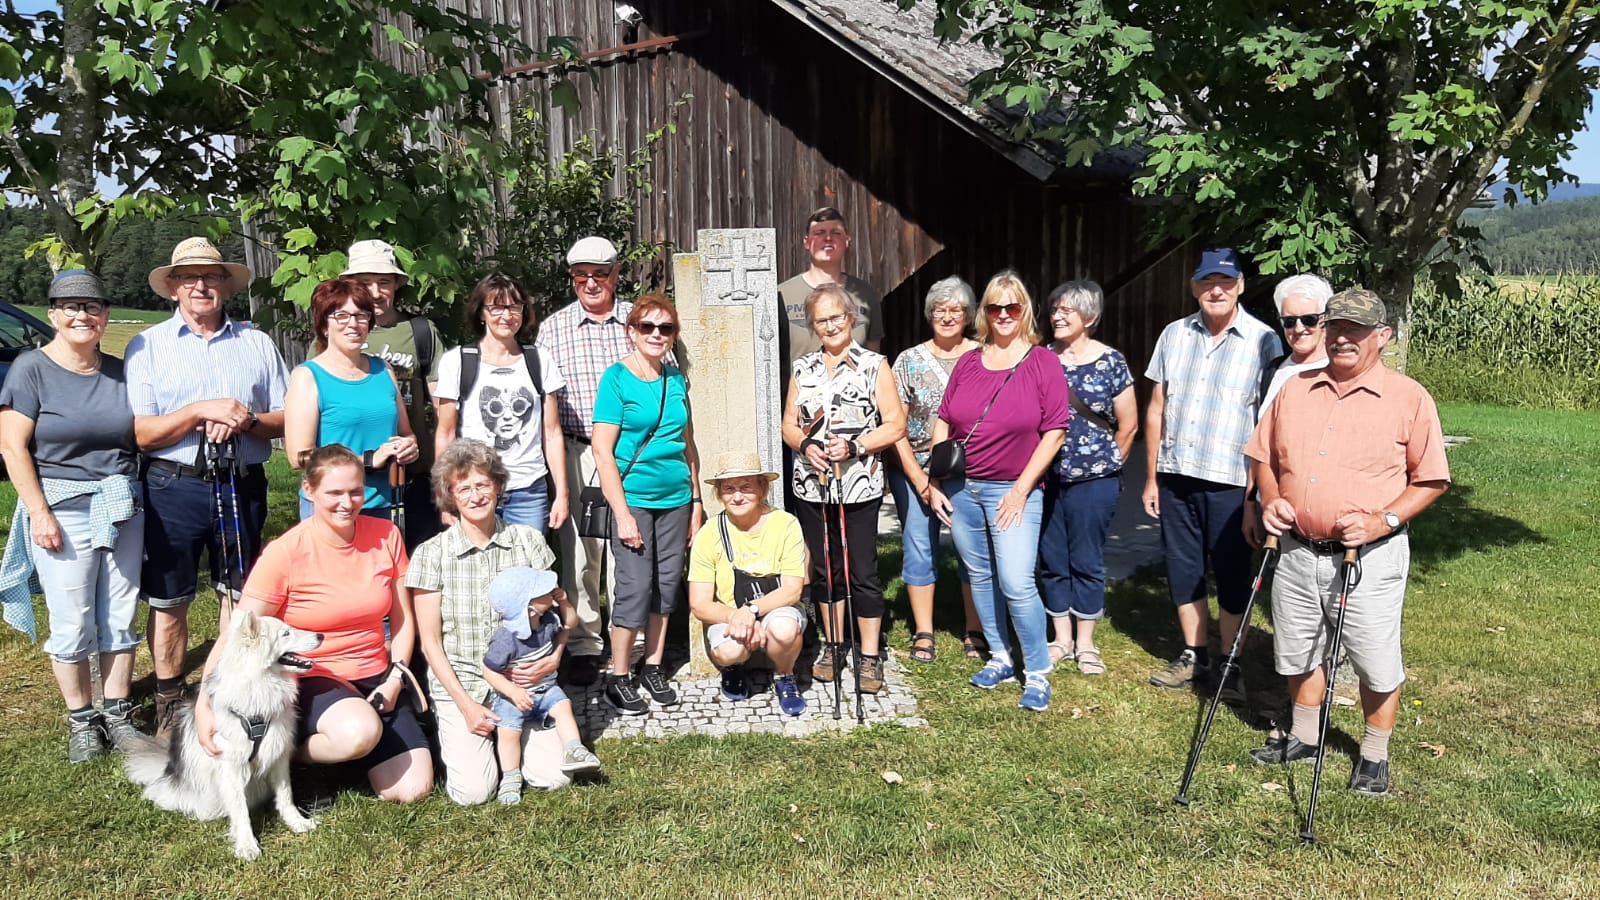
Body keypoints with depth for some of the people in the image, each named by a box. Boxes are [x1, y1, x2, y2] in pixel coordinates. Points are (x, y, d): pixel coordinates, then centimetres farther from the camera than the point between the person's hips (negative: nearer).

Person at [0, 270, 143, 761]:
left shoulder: (119, 371, 9)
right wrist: (39, 513, -12)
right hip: (63, 510, -4)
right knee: (72, 623, 2)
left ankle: (118, 713, 20)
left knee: (120, 616, 8)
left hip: (123, 508, 4)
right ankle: (80, 719, 17)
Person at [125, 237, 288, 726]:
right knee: (168, 600, 6)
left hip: (243, 488, 2)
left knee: (239, 595, 10)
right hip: (174, 488, -1)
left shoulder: (256, 342, 8)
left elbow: (285, 420, 4)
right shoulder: (148, 345, 3)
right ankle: (168, 703, 20)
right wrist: (203, 411, -17)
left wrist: (244, 420, -15)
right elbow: (140, 432, -5)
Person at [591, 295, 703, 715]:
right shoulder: (617, 377, -7)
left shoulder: (676, 380, 8)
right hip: (634, 498, -5)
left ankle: (653, 667, 24)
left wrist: (696, 500, 13)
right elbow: (602, 452, -11)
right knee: (636, 586, -6)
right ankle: (618, 678, 9)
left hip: (676, 499, 5)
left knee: (667, 584, 9)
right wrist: (622, 514, -14)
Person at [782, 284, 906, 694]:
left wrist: (853, 447, -16)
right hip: (811, 484, 4)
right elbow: (789, 424, 13)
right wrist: (805, 445, -8)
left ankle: (870, 656, 11)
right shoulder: (803, 368, 11)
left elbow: (895, 425, -5)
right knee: (823, 569, 12)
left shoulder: (874, 365, -1)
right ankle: (832, 646, 27)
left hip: (859, 486, -4)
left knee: (862, 572, 0)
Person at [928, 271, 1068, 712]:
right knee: (980, 576, 12)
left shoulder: (1042, 362, -4)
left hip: (1012, 490, -4)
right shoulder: (968, 363, 8)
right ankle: (999, 658, 28)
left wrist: (1021, 488, -11)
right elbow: (942, 422, 11)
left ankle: (1037, 673, 6)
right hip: (959, 488, 5)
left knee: (1017, 584, -10)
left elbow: (1055, 431, -7)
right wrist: (934, 483, 4)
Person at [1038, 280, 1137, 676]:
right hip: (1045, 480, 3)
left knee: (1086, 563, 6)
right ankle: (1062, 640, 24)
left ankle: (1086, 644, 19)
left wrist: (1105, 464, 7)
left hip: (1093, 482, -3)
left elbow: (1128, 424, 1)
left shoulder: (1110, 362, -4)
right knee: (1052, 561, 10)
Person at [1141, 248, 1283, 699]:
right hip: (1176, 476, 4)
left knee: (1231, 576, 6)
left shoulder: (1262, 340, -6)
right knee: (1183, 571, 12)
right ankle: (1194, 657, 27)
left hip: (1230, 480, -4)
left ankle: (1231, 666, 20)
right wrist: (1152, 477, 9)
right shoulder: (1174, 334, 7)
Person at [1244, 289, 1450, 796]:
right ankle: (1303, 738, 37)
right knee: (1298, 653, 17)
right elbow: (1264, 456, 15)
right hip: (1297, 551, 4)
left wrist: (1385, 520, -17)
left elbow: (1431, 479, -3)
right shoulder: (1295, 390, 7)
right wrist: (1271, 499, -3)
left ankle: (1374, 756, 27)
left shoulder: (1409, 398, -5)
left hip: (1370, 558, -4)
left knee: (1377, 664, 6)